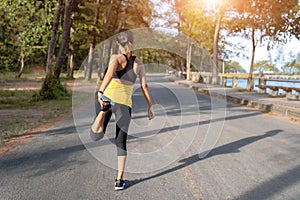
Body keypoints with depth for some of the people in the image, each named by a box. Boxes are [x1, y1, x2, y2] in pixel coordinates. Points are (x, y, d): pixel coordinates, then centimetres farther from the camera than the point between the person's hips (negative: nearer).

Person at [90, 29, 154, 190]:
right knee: (121, 142, 12)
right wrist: (150, 107, 15)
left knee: (96, 136, 0)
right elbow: (144, 86, 8)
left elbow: (109, 73, -23)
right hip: (124, 103, 3)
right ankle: (119, 179, 9)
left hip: (107, 97, -2)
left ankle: (103, 109, -29)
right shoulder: (139, 64, 8)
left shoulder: (116, 58, -2)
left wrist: (100, 91, -37)